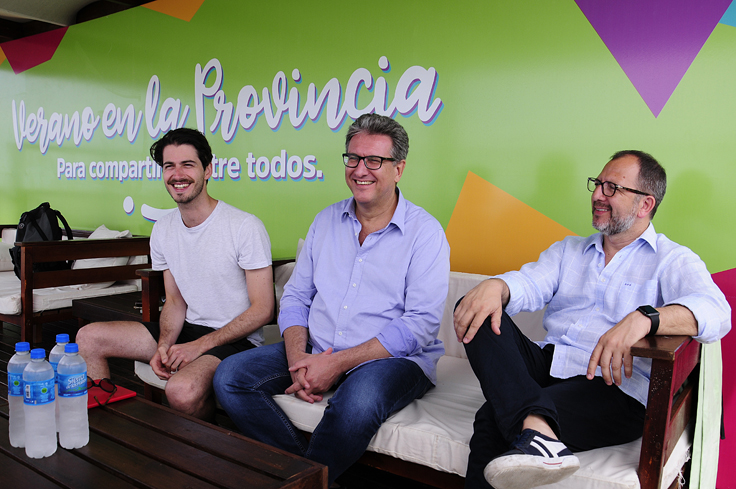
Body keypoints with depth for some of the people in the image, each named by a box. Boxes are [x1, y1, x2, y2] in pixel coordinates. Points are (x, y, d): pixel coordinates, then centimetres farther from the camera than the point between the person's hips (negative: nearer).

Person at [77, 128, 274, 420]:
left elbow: (262, 310, -15)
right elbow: (175, 301, 12)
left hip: (236, 340, -7)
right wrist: (163, 346, -8)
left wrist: (201, 345, -19)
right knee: (89, 338, 0)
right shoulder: (163, 231, 6)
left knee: (182, 390, -35)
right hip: (188, 330, 7)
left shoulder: (245, 227, -16)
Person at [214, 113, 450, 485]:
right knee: (229, 377, -10)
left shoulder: (425, 232, -7)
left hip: (392, 359, -5)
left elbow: (421, 324, -15)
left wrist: (337, 363, -21)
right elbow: (295, 297, 10)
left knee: (358, 400, -37)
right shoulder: (326, 221, 10)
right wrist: (298, 359, -10)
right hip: (315, 352, 5)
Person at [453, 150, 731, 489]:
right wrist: (495, 286, -21)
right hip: (546, 365, 7)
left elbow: (714, 311, -15)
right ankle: (535, 424, -41)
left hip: (614, 388, -7)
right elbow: (529, 284, 6)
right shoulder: (569, 249, 23)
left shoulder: (673, 261, 6)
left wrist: (643, 319, -37)